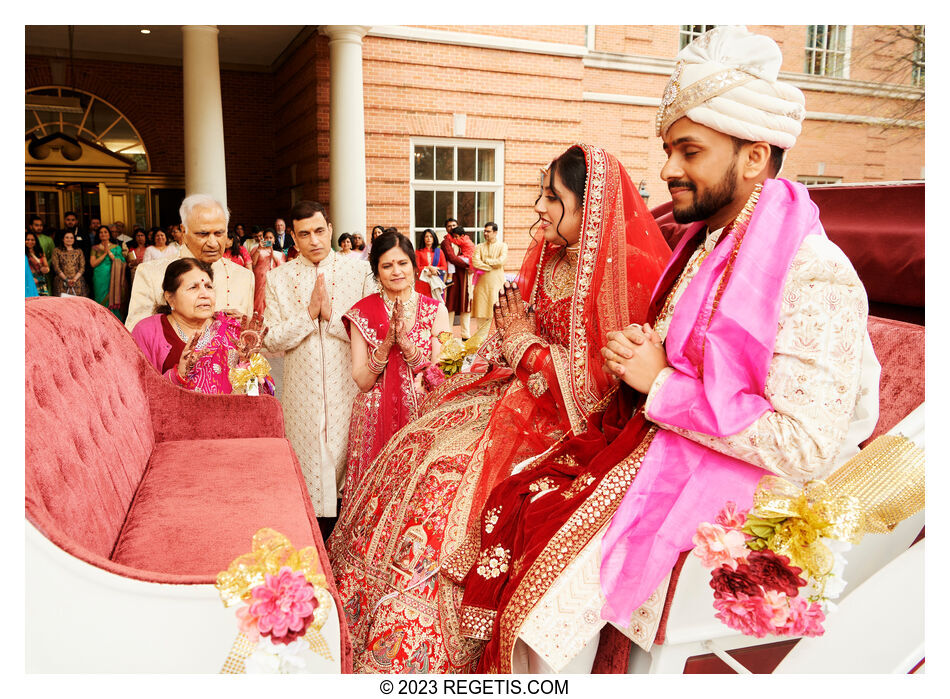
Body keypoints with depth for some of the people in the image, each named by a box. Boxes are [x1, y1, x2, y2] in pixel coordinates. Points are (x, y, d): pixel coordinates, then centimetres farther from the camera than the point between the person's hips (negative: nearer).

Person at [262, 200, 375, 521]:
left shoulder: (359, 271, 0)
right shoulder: (278, 279, 4)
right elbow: (272, 340, -2)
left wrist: (332, 315, -15)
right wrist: (309, 313, -14)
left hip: (348, 389, -1)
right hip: (302, 394, 1)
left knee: (351, 463, 6)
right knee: (307, 468, 8)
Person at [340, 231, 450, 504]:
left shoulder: (434, 309, 2)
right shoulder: (362, 313, 0)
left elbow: (440, 376, -5)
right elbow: (362, 381, -6)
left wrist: (405, 341, -18)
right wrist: (387, 341, -20)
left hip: (422, 416, 1)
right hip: (375, 419, 0)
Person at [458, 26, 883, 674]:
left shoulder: (816, 274, -18)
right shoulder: (704, 245, 9)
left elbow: (807, 446, -25)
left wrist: (663, 383, -20)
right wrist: (638, 357, -3)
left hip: (730, 481, -8)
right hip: (658, 447, 8)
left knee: (562, 583, -20)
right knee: (515, 505, -3)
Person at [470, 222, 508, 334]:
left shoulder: (502, 246, 7)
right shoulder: (479, 246, 13)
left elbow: (501, 261, -10)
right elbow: (475, 262, -4)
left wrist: (485, 260, -2)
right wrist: (491, 267, -9)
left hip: (496, 282, -2)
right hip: (481, 282, 2)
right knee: (481, 307, -1)